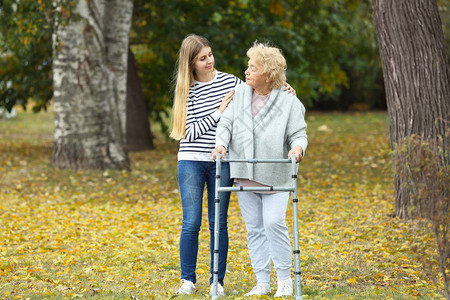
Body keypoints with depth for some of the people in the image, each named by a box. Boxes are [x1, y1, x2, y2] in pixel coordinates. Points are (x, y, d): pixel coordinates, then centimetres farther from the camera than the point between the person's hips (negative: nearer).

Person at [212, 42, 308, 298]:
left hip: (275, 176, -4)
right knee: (254, 228, 7)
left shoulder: (289, 102, -5)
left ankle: (285, 279, 1)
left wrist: (297, 147, -26)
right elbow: (226, 123, 8)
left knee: (274, 223, -14)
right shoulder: (240, 94, 8)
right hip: (245, 175, 4)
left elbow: (299, 133, -4)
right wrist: (222, 143, -11)